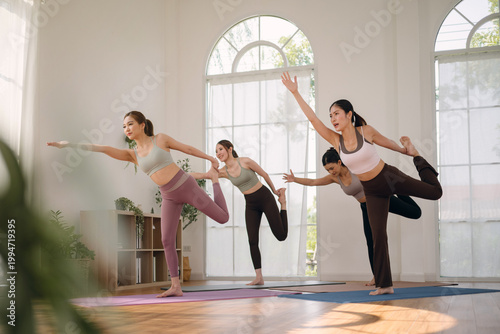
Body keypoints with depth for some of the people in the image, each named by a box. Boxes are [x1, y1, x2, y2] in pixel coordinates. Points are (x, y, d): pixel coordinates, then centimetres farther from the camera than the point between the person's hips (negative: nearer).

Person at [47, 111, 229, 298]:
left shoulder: (160, 139, -4)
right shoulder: (132, 155, 5)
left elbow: (187, 149, 5)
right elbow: (104, 149, -3)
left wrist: (210, 158, 14)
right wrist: (69, 145, -10)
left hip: (186, 186, -3)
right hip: (169, 196, 4)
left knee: (223, 218, 4)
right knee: (167, 240, -6)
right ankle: (176, 286, -1)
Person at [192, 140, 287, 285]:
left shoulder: (245, 161, -17)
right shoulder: (223, 172, -3)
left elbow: (264, 174, -4)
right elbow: (202, 175, -7)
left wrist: (274, 190, 8)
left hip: (265, 199, -4)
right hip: (251, 205, 4)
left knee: (281, 236, -2)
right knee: (252, 241, -7)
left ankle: (283, 202, 22)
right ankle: (259, 277, -1)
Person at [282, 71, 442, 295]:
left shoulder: (366, 131, -16)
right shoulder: (336, 140, -11)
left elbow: (386, 142, 4)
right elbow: (313, 118, -18)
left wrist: (405, 150, 20)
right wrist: (295, 93, -22)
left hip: (390, 178, -2)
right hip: (372, 191, 2)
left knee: (435, 192, 5)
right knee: (378, 235, -1)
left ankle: (417, 157, 33)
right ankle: (384, 285, 8)